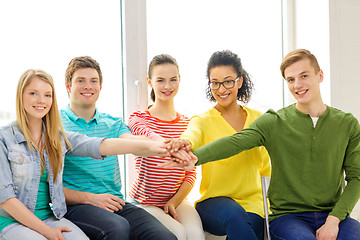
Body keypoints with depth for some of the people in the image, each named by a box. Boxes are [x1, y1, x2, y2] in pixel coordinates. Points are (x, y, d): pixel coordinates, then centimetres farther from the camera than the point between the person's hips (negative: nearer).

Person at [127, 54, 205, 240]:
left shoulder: (187, 123, 10)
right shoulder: (138, 118, -4)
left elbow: (191, 173, 8)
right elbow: (147, 135, -31)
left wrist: (175, 201, -10)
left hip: (177, 201, 3)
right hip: (144, 202, -3)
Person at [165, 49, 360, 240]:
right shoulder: (274, 122, 2)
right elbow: (235, 142, -14)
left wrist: (334, 219, -10)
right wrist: (195, 156, -34)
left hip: (332, 214, 2)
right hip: (287, 216, -1)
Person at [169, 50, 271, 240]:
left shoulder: (257, 119, 12)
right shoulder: (203, 120, 3)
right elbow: (193, 135, -22)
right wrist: (184, 142, -46)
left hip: (252, 202, 2)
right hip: (213, 202, -2)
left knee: (252, 223, -32)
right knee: (235, 216, -35)